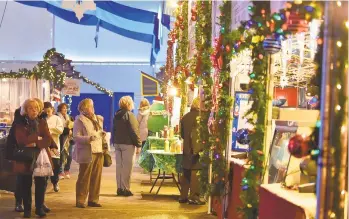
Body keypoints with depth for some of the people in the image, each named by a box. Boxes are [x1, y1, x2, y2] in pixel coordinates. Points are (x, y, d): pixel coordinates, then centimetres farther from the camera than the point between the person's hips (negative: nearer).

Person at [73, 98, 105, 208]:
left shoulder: (98, 118, 15)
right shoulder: (79, 120, -6)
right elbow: (76, 137, -14)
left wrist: (102, 134, 6)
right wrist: (89, 138, -27)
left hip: (98, 151, 6)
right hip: (87, 153, -6)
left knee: (96, 178, 8)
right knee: (84, 178, 0)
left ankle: (93, 199, 18)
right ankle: (80, 201, 9)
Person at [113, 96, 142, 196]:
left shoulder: (116, 115, 12)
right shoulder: (129, 115, -12)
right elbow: (134, 131, -16)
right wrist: (138, 144, -12)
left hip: (118, 143, 8)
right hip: (128, 144, -7)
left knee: (119, 166, 10)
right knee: (127, 167, -4)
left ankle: (119, 188, 13)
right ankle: (125, 189, -3)